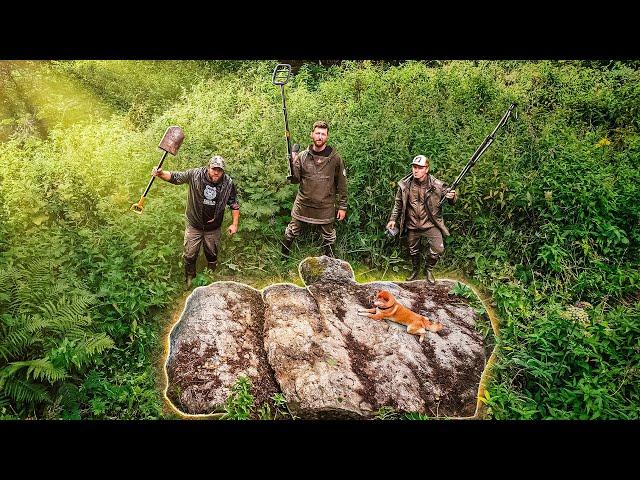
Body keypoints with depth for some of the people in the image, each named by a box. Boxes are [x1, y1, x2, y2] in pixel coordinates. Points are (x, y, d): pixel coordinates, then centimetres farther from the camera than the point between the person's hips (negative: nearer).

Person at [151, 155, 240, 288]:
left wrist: (234, 224, -5)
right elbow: (175, 177, -12)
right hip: (194, 226, -1)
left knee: (212, 255, 20)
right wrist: (161, 173, -33)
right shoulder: (195, 175, -19)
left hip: (213, 228, 1)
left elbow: (234, 204, -3)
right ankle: (189, 277, 40)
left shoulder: (229, 183, -14)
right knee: (190, 255, 13)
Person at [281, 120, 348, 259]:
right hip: (303, 204, 1)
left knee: (328, 236, 13)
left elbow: (341, 184, -2)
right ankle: (283, 258, 32)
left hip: (325, 207, -1)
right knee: (292, 232, 12)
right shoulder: (302, 156, -3)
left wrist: (342, 206, -1)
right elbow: (294, 180, -3)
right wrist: (293, 164, -21)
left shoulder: (334, 158, -6)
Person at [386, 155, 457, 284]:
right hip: (412, 226, 2)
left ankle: (428, 269, 17)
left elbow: (449, 195, -1)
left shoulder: (437, 185, -13)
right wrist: (393, 219, 6)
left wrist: (452, 197, -26)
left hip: (431, 224, -2)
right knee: (413, 251, 17)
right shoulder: (405, 185, -7)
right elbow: (398, 204, 7)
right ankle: (415, 269, 45)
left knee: (438, 249, -11)